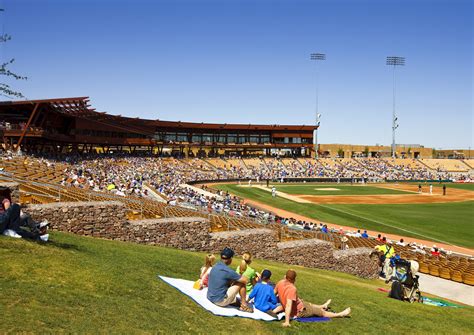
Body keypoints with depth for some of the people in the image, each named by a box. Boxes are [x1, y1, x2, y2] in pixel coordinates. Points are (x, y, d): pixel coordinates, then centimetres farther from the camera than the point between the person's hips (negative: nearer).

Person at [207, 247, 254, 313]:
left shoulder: (215, 267, 4)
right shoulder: (227, 271, -21)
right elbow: (245, 280, -13)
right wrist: (240, 277, 7)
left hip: (210, 298, 8)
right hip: (220, 301, -8)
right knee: (241, 283, -3)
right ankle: (244, 305, 7)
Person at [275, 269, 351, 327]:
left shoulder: (280, 283, -13)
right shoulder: (292, 289, -36)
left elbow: (274, 293, 2)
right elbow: (288, 305, -41)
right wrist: (287, 322, -43)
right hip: (299, 311, -9)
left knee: (309, 304, 35)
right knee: (322, 312, 12)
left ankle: (323, 306, 64)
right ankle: (340, 314, 31)